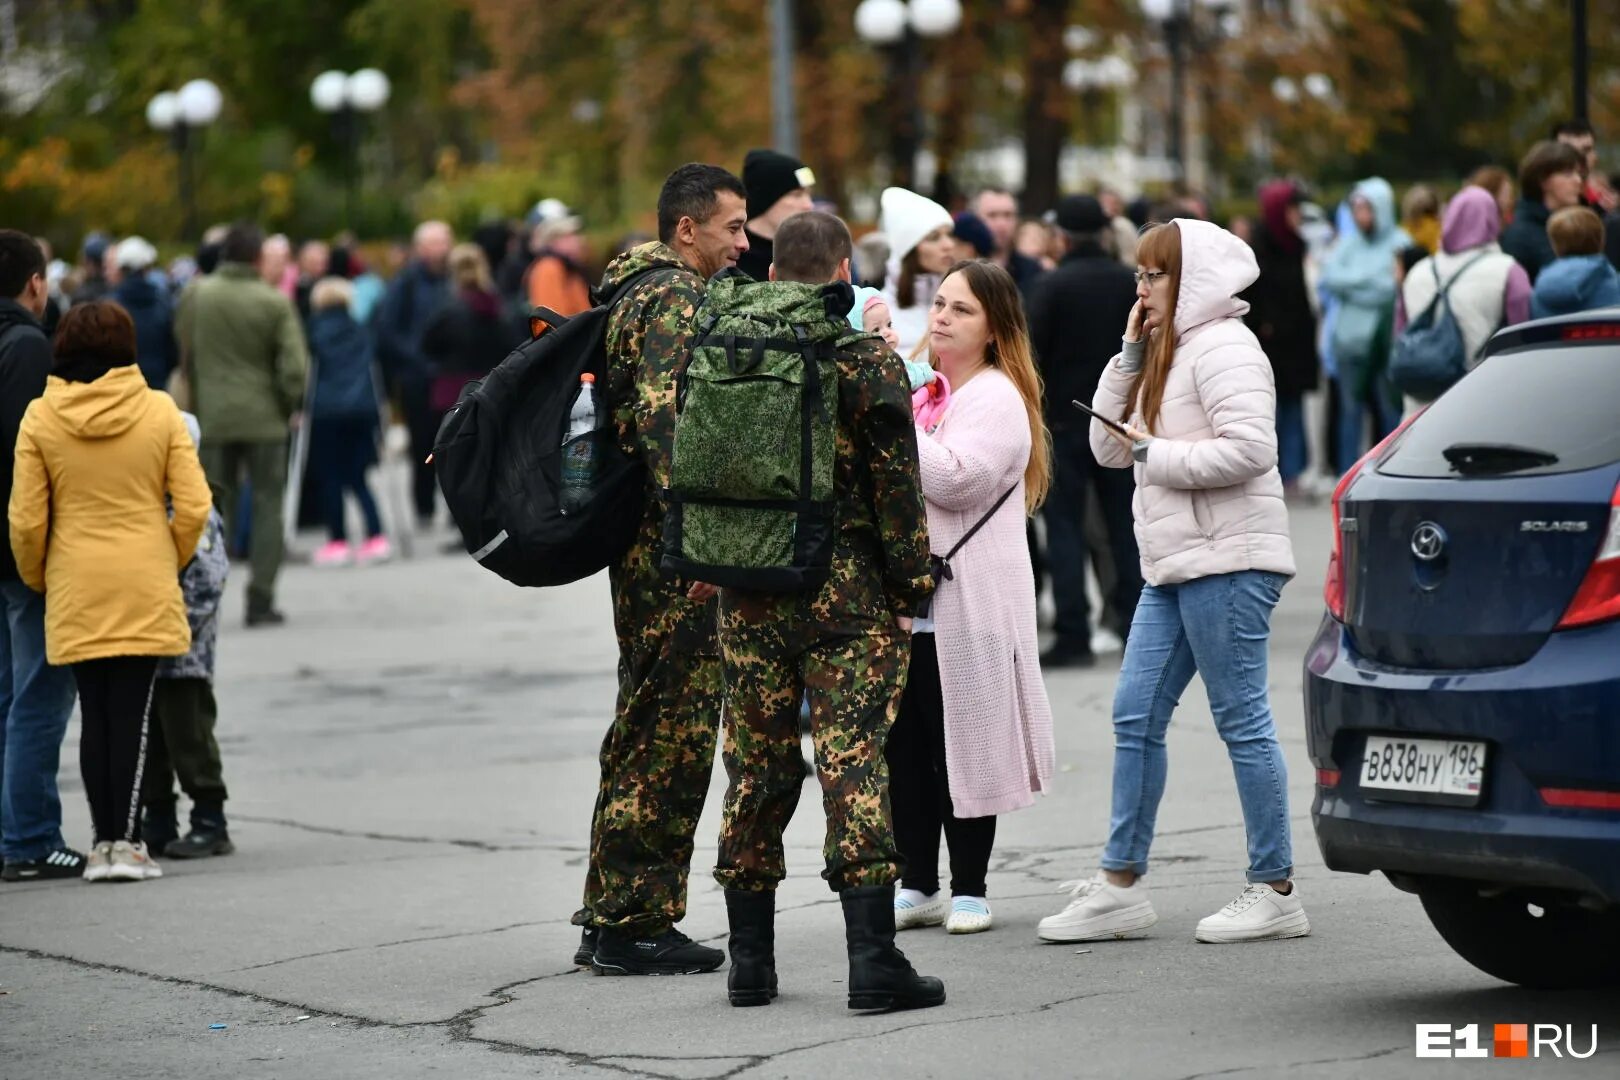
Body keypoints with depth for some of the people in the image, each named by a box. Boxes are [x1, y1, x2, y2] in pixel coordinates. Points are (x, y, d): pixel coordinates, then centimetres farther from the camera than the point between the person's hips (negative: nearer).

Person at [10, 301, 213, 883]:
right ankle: (127, 841, -2)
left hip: (75, 592, 1)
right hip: (146, 589, -1)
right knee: (132, 713, 2)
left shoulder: (40, 418, -3)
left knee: (95, 714, 8)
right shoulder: (159, 411, -4)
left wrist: (36, 578, 15)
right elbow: (193, 506, -4)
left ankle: (104, 841, 9)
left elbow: (26, 521, -2)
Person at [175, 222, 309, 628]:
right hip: (264, 419, -2)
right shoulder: (275, 303, -9)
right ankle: (260, 600, 1)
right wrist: (290, 406, 5)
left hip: (213, 418, 2)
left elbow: (185, 356, 7)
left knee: (217, 507, 10)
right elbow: (294, 365, -11)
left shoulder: (194, 297, -2)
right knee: (267, 507, 5)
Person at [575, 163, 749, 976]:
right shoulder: (678, 299, -12)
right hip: (674, 549, -11)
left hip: (647, 547, 11)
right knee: (672, 734, -7)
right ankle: (630, 924, -4)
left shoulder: (640, 291, 19)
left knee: (650, 732, 15)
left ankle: (616, 919, 19)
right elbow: (664, 422, -23)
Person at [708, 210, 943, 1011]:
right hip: (846, 593, -4)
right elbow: (897, 486, -10)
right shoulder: (866, 359, -8)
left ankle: (750, 958, 15)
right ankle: (872, 959, -9)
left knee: (756, 769, 11)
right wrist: (912, 584, -1)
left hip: (748, 599, 4)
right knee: (853, 764, -4)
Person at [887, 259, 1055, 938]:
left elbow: (956, 479, -20)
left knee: (960, 746, -1)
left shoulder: (996, 398, -5)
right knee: (902, 746, 6)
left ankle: (969, 889, 8)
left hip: (967, 601, -7)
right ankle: (918, 885, 13)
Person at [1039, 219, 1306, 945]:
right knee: (1136, 718, 7)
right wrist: (1129, 359, 8)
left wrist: (1158, 456, -13)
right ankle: (1121, 885, 11)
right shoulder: (1167, 354, 21)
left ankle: (1275, 891, -1)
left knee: (1241, 720, -6)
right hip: (1174, 565, 10)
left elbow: (1249, 449, -22)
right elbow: (1108, 448, 16)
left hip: (1228, 562, -10)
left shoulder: (1223, 347, -10)